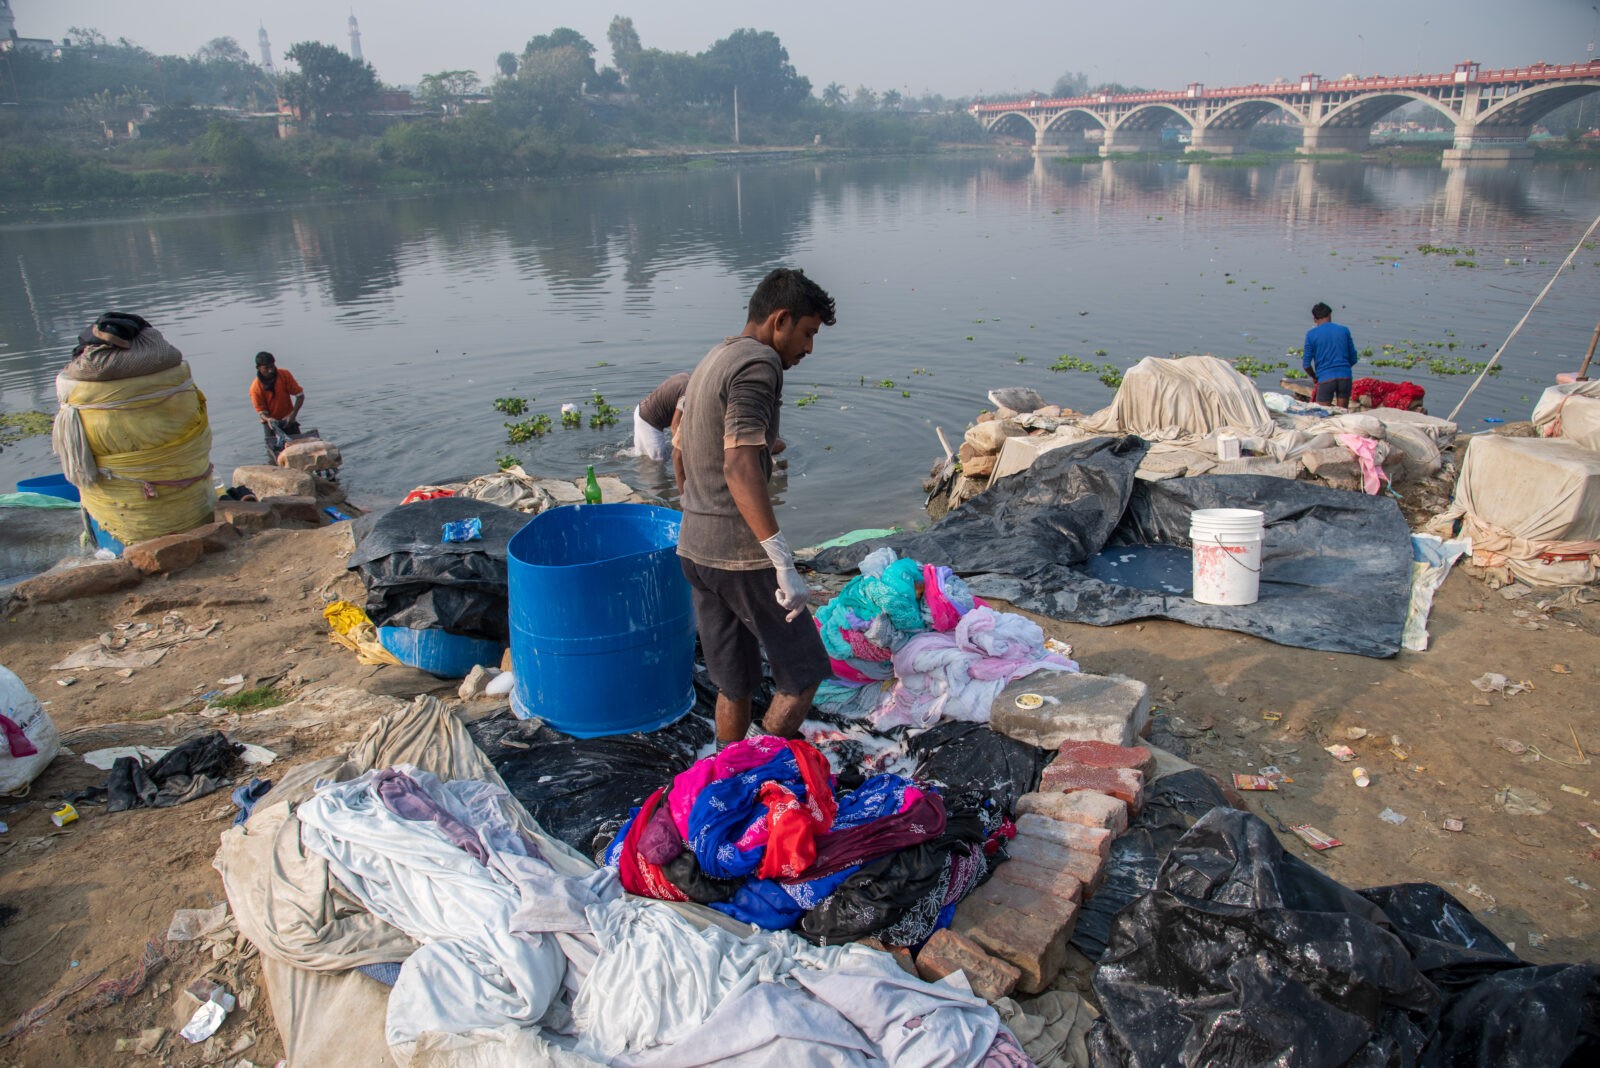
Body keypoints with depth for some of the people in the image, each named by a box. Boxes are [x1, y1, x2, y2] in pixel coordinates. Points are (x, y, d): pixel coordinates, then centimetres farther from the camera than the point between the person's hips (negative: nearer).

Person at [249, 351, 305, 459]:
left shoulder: (285, 375, -15)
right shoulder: (255, 388, -18)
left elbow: (300, 395, -11)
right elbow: (261, 411, -12)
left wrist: (293, 414, -23)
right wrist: (268, 419, -36)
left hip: (288, 419, 1)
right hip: (270, 421, -1)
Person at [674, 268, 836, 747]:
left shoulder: (710, 362, 16)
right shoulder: (757, 364, -14)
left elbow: (679, 456, 25)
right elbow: (740, 469, -26)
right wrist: (785, 564, -28)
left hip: (693, 549, 9)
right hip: (741, 555, -9)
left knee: (733, 684, 17)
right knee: (803, 672, 5)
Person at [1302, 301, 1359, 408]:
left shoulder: (1311, 334, 1)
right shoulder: (1344, 330, 8)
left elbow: (1306, 364, -1)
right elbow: (1353, 359, 10)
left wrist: (1314, 377, 17)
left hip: (1325, 379, -3)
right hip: (1345, 377, 3)